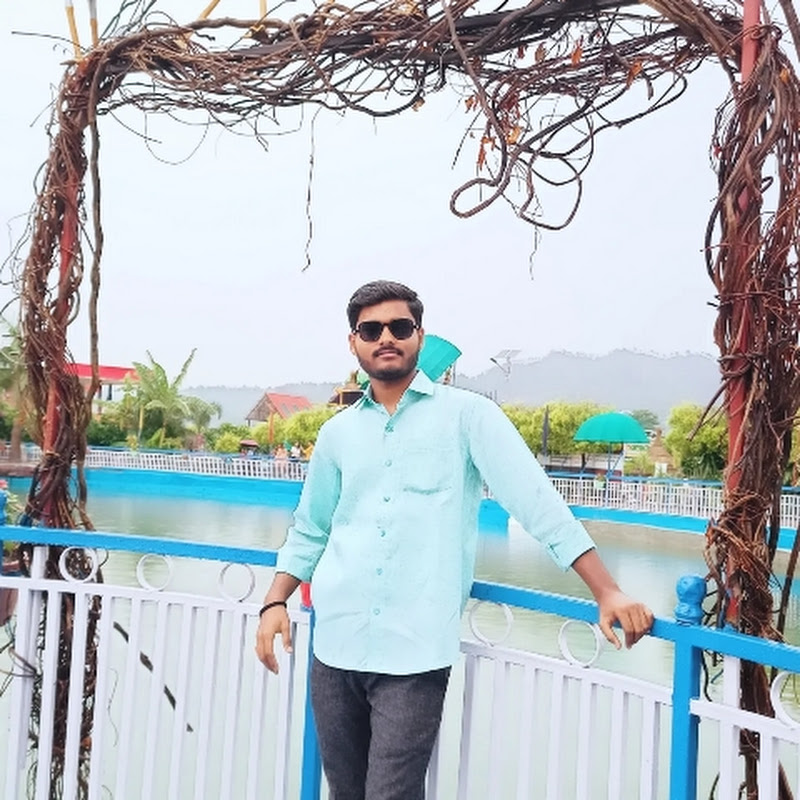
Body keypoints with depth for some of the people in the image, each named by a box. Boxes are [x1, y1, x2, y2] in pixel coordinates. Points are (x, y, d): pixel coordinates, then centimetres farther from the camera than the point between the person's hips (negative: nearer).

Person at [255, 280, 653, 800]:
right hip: (336, 644, 5)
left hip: (415, 651, -4)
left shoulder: (466, 415, -2)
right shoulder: (337, 433, 10)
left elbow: (538, 503, -9)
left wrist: (608, 593, -14)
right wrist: (275, 602, 6)